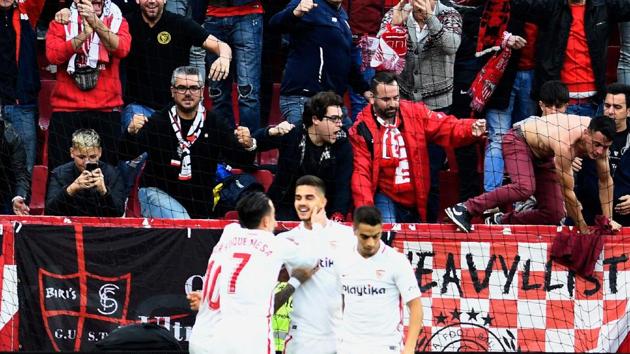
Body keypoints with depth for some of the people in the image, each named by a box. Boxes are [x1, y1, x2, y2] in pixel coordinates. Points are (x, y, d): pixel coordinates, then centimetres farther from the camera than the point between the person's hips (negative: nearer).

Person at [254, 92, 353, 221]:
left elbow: (343, 186, -9)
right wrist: (272, 132, -27)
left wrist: (338, 216, -26)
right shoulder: (291, 135, -2)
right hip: (285, 209, -1)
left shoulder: (343, 146, -2)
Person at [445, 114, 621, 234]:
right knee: (525, 188, -38)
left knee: (554, 215, -1)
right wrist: (583, 229, -24)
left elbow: (605, 180, -5)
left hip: (542, 154, 8)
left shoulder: (599, 136, -21)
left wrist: (608, 219, -5)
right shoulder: (566, 144, -42)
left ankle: (502, 220, 19)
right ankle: (465, 208, -32)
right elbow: (567, 192, -33)